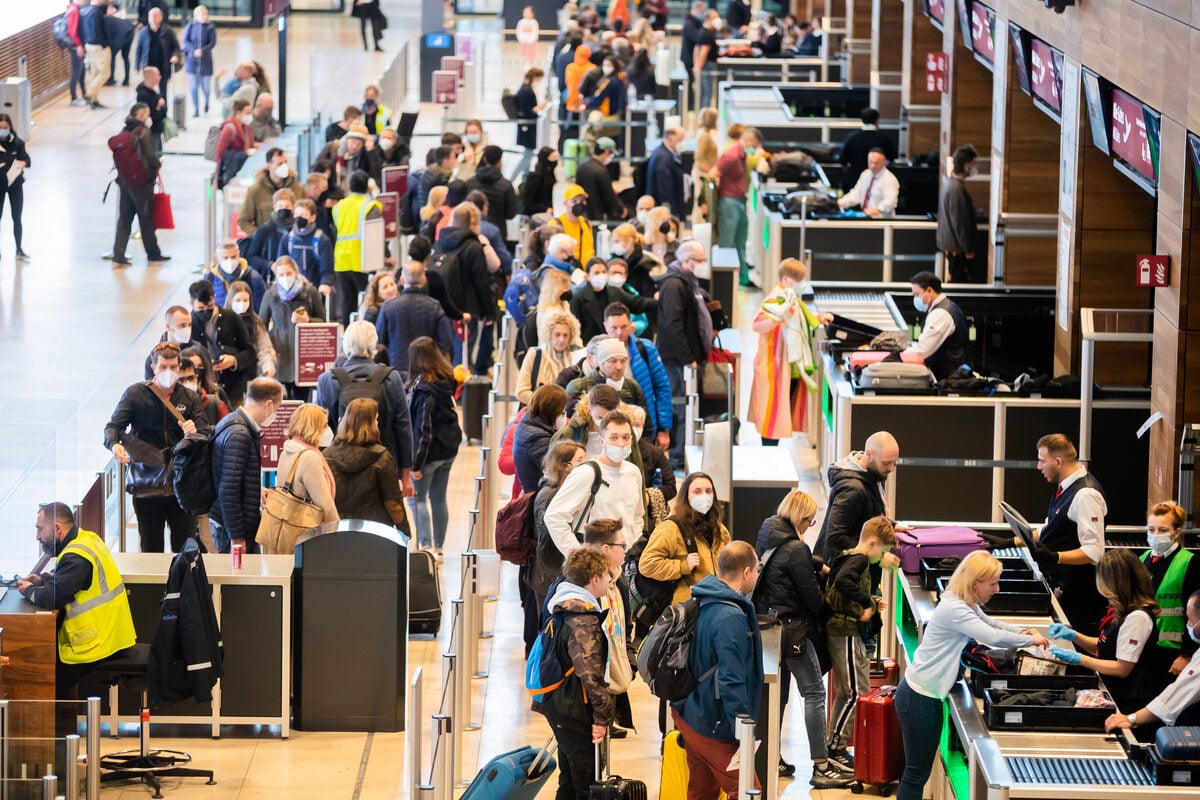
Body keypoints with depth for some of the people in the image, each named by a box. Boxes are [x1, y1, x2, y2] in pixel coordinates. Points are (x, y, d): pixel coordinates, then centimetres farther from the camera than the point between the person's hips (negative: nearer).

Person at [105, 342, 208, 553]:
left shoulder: (190, 398, 8)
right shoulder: (135, 394, 3)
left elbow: (206, 435, 2)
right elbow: (113, 426, -1)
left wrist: (194, 433, -23)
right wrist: (114, 444, -25)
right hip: (147, 486, -1)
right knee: (150, 550, 3)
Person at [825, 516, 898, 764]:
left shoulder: (847, 557, 16)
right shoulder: (859, 560, -15)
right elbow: (842, 581, -36)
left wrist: (872, 603, 16)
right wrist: (868, 603, -27)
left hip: (840, 630, 11)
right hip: (846, 634, -11)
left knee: (846, 692, 16)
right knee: (856, 692, -7)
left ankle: (834, 746, 22)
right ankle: (835, 748, -4)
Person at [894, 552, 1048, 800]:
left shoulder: (968, 606, 8)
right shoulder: (953, 609, -24)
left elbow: (991, 624, 26)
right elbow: (993, 637, -29)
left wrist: (1024, 631, 8)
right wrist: (1031, 640, -14)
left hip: (928, 695, 10)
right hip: (919, 697, -10)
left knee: (919, 772, 13)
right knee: (916, 774, -5)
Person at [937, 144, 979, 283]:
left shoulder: (949, 181, 6)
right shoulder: (956, 189, -26)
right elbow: (960, 223, -23)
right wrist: (968, 250, -16)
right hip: (957, 246, -10)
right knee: (960, 282, -1)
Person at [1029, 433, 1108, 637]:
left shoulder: (1085, 494, -20)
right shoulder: (1066, 488, 11)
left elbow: (1094, 552, -24)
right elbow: (1048, 531, 25)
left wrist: (1055, 557, -34)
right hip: (1059, 586, 10)